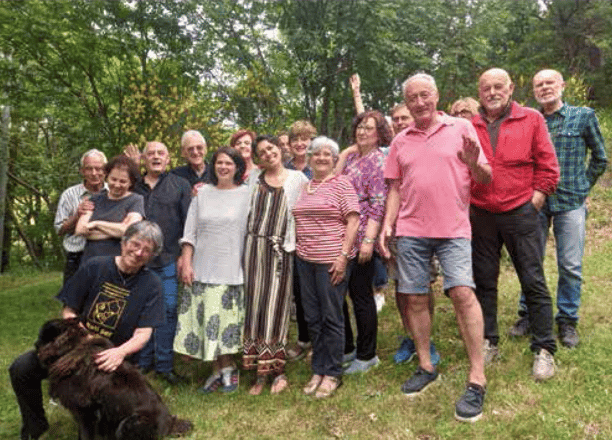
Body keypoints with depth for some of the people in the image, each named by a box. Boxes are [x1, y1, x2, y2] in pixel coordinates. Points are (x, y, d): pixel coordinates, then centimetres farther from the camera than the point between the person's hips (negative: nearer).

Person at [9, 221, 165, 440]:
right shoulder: (94, 267, -6)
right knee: (21, 369, -15)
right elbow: (68, 311, -2)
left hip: (112, 356, -2)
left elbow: (143, 334, -12)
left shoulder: (151, 285, -9)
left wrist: (120, 352, -32)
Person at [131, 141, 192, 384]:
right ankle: (143, 362, 23)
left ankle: (164, 365, 12)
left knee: (168, 309, -1)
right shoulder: (133, 187, 14)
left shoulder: (181, 186, 7)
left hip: (169, 260, -2)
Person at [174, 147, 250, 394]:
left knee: (225, 322, -1)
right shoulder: (202, 194, 9)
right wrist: (186, 263, 2)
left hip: (232, 270, -3)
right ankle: (220, 370, 19)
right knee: (205, 320, 4)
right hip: (202, 269, 3)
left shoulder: (247, 195, 1)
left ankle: (224, 368, 19)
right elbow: (190, 233, 9)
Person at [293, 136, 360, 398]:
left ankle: (332, 374, 16)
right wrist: (297, 249, 10)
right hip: (305, 259, 6)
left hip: (330, 259, -6)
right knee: (312, 317, 12)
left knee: (331, 317, 2)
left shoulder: (341, 183, -3)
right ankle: (318, 370, 25)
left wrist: (343, 255, -17)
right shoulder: (303, 186, 14)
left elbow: (353, 220, -10)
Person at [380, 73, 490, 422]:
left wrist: (474, 163, -19)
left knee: (462, 292, -14)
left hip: (453, 228, -3)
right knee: (415, 298, 6)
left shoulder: (462, 128, 4)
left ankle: (477, 378, -4)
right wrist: (387, 224, 3)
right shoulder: (400, 141, 12)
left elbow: (486, 178, 3)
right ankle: (426, 367, 22)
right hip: (410, 230, 4)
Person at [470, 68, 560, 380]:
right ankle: (489, 342, 24)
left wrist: (532, 204, -4)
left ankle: (543, 350, 14)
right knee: (484, 281, 9)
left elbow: (548, 168, 2)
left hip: (520, 213, -2)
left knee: (533, 282, 1)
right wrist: (468, 205, 1)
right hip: (481, 216, 2)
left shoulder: (531, 120, 3)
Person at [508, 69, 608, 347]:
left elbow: (599, 158, 11)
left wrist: (582, 186, 7)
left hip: (571, 202, -1)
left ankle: (567, 321, 17)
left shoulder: (584, 116, 4)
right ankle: (528, 314, 21)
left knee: (570, 266, 1)